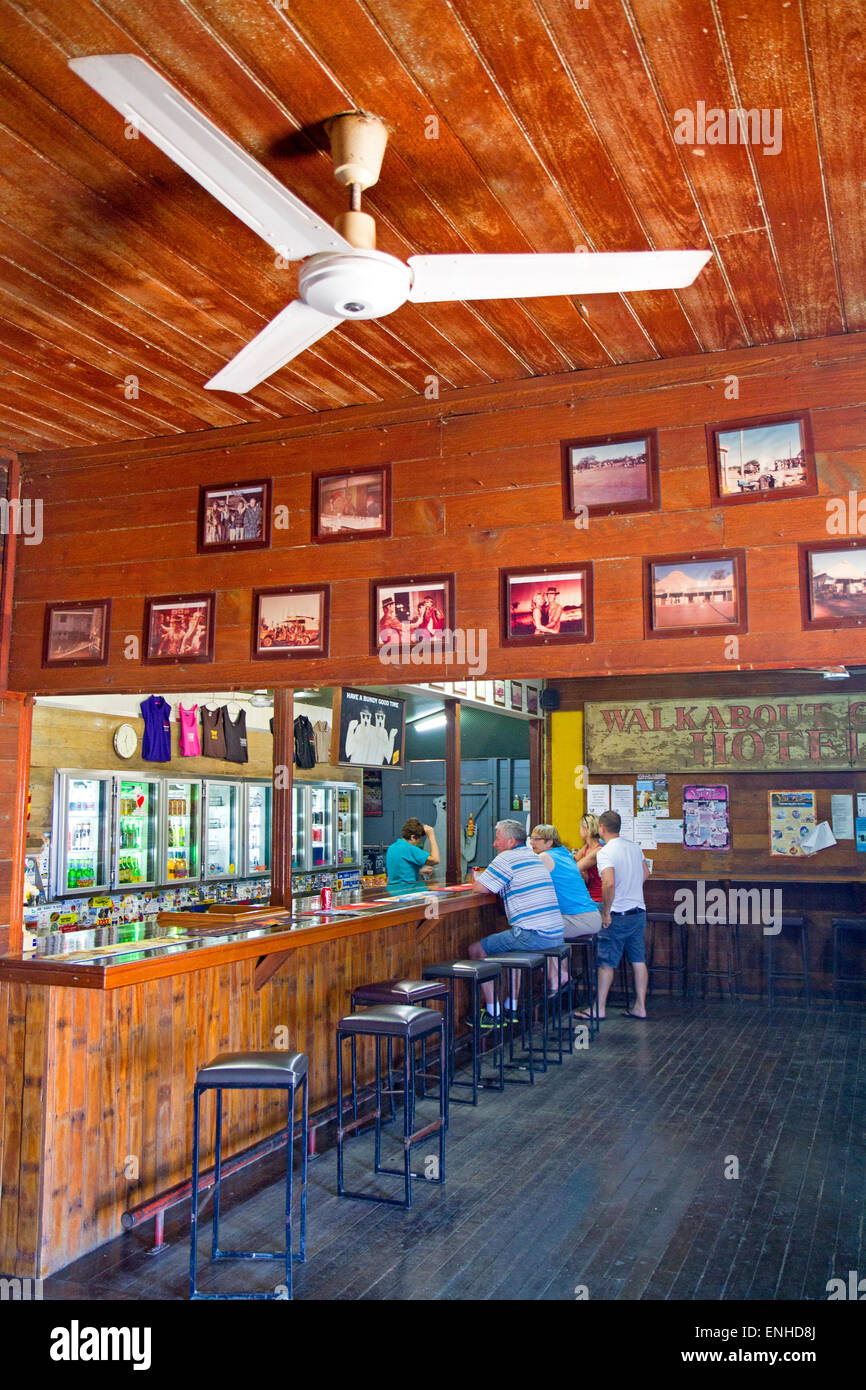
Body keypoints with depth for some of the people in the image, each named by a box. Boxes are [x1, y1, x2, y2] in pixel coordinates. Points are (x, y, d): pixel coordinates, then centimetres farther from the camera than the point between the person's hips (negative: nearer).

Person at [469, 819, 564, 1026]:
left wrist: (476, 877, 16)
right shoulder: (535, 857, 19)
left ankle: (492, 1013, 4)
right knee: (508, 942, 34)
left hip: (532, 935, -9)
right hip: (556, 936, 9)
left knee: (477, 950, 3)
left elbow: (480, 888, -6)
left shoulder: (506, 858, -7)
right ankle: (511, 1008, 31)